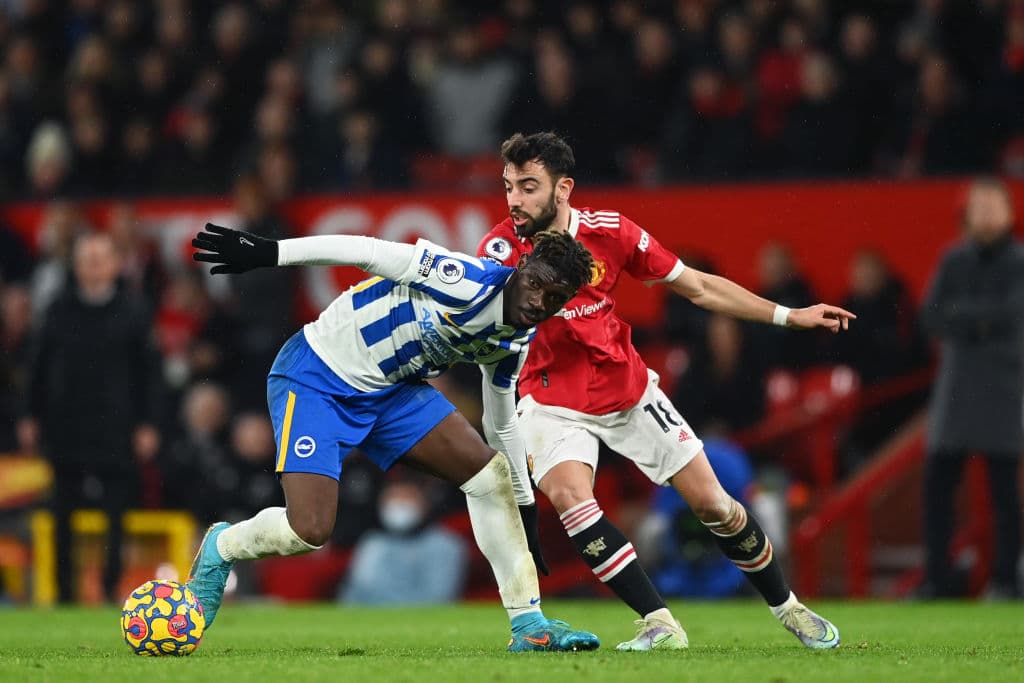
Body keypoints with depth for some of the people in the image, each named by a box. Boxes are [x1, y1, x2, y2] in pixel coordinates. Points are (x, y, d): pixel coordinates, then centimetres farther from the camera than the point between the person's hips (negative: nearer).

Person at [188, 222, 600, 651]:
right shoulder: (470, 282, -25)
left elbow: (503, 421, 19)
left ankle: (529, 626, 2)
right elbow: (365, 251, -23)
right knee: (309, 530, -20)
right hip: (315, 378, -8)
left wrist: (524, 504, 25)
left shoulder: (515, 342, 2)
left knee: (490, 473, -6)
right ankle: (219, 550, 15)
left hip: (390, 390, 8)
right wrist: (268, 253, -26)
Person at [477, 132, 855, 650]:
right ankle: (659, 624, -21)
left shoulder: (610, 233, -11)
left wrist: (789, 316, -1)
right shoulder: (500, 249, -16)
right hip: (552, 399, -2)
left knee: (711, 501, 2)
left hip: (629, 390, 2)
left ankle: (786, 608, 24)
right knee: (568, 494, -28)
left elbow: (698, 287, 0)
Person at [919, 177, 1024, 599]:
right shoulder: (955, 260, 11)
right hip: (955, 385, 4)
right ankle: (938, 577, 6)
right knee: (937, 481, 0)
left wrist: (958, 313, -6)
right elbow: (931, 318, 5)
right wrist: (981, 322, -10)